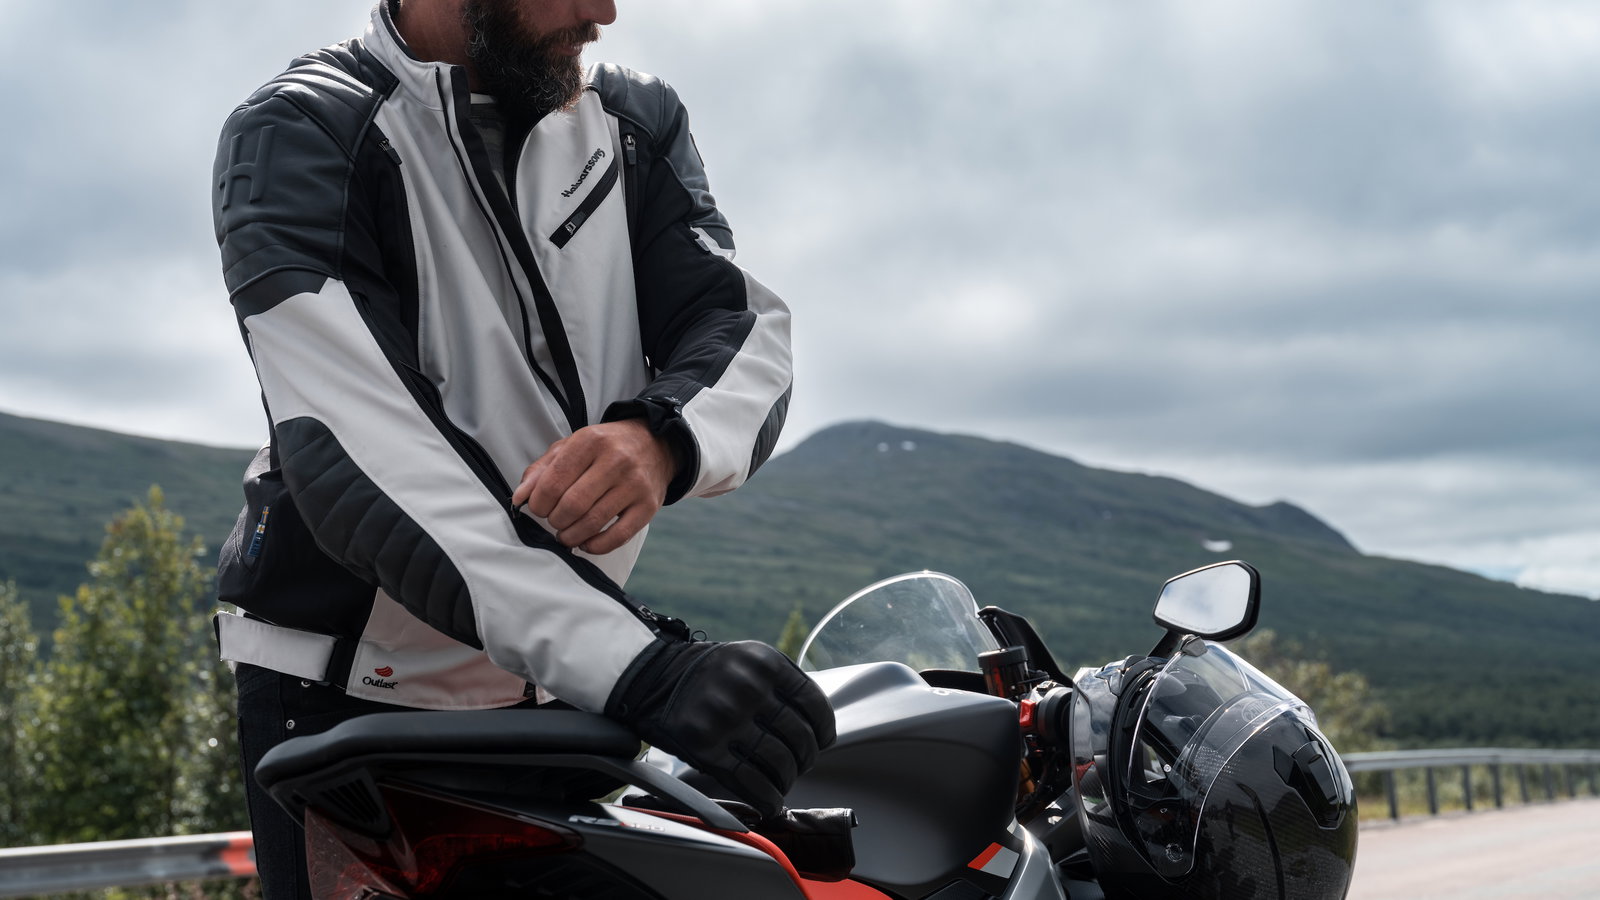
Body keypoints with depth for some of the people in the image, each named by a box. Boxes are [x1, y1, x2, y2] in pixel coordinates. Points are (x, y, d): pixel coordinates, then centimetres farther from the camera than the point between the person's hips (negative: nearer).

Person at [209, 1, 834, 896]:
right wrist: (641, 668, -40)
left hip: (552, 698, 5)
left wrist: (663, 437, -32)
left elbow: (750, 327, -5)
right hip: (342, 692, -5)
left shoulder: (637, 122, 4)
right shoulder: (298, 137, -15)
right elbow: (353, 452, -28)